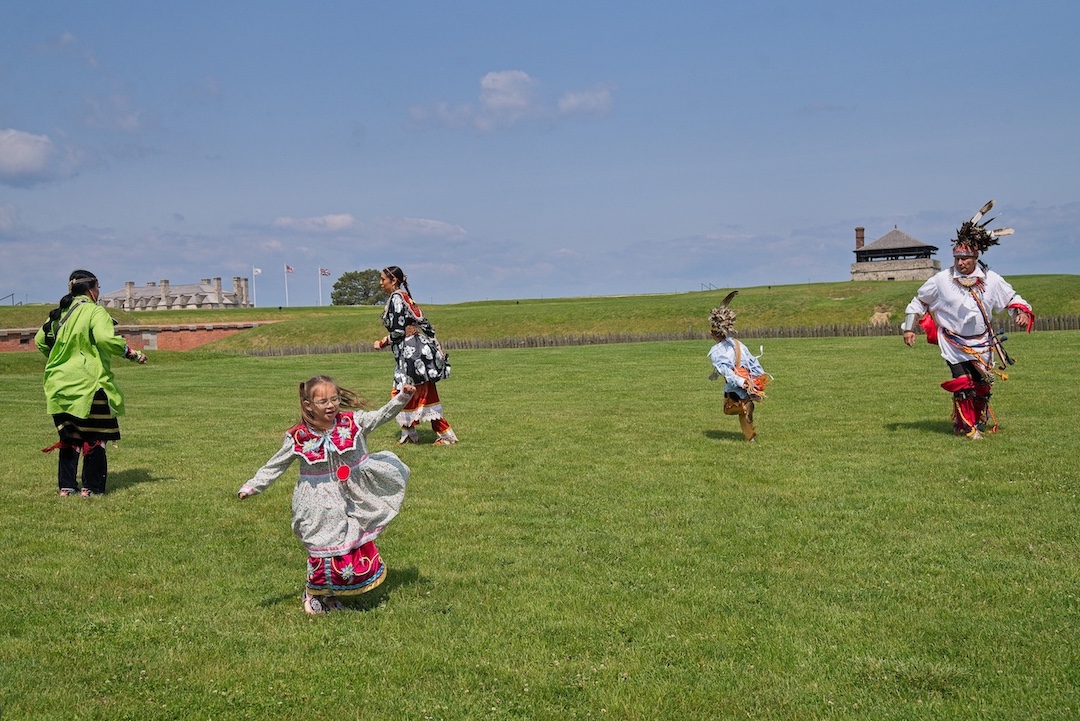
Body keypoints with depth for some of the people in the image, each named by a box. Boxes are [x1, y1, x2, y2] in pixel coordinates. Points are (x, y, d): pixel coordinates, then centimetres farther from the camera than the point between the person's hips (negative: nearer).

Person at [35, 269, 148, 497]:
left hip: (60, 385, 7)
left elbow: (40, 340, 19)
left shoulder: (59, 313, 12)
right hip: (88, 384, -7)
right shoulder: (94, 311, -10)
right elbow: (107, 339, -25)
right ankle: (91, 487, 5)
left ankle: (66, 486, 17)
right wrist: (133, 354, -15)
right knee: (94, 437, 3)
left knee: (69, 436, 15)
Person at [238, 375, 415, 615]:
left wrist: (402, 397, -26)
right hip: (321, 503, -3)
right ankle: (314, 594, 29)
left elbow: (383, 415, -11)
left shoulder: (353, 422, -9)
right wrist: (252, 487, -4)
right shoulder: (298, 437, -12)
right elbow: (276, 465, -2)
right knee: (324, 547, 3)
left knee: (359, 544, 11)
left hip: (355, 495, 3)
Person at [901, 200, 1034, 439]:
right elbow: (919, 301, 0)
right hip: (953, 343, -3)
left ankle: (981, 419, 33)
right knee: (962, 384, -11)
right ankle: (966, 426, 3)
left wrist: (1021, 311, -14)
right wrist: (909, 328, -3)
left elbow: (1011, 297, 7)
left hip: (982, 343, 3)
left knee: (982, 384, 10)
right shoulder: (942, 280, -12)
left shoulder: (990, 279, -7)